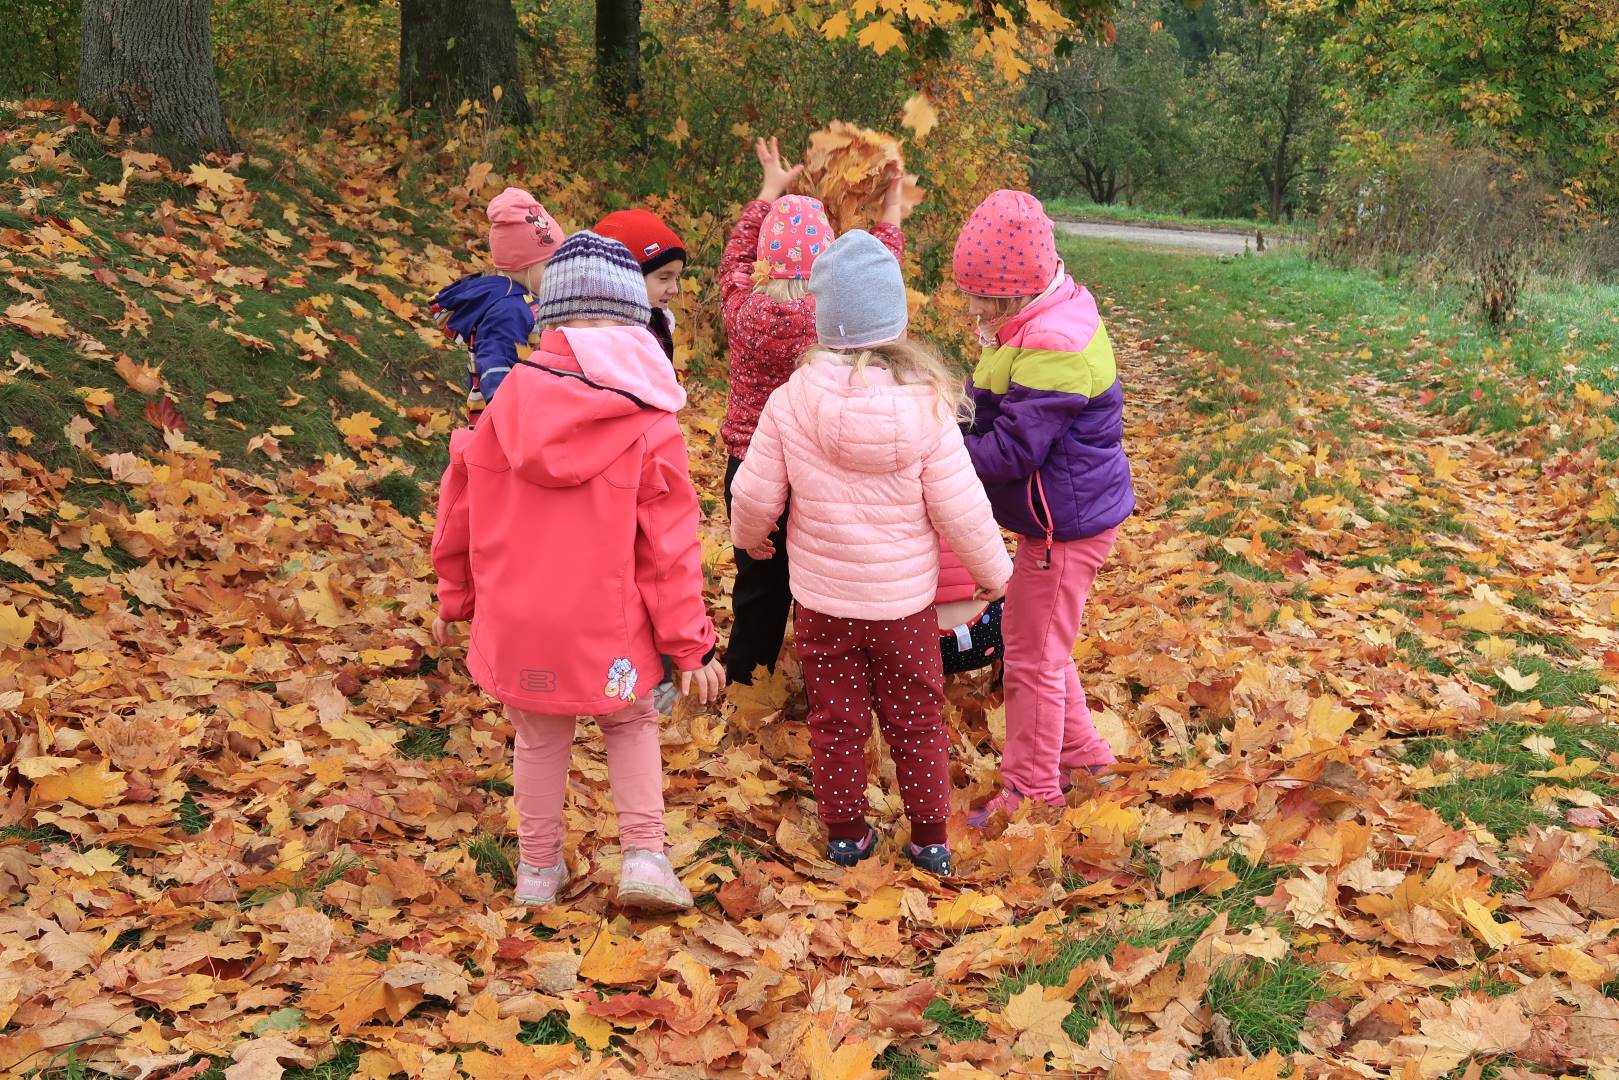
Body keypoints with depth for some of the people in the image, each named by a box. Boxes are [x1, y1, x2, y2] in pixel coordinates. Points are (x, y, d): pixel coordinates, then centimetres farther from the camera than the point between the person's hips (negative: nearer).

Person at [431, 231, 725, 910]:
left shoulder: (509, 402, -6)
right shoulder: (649, 425, -14)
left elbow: (460, 510, 4)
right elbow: (669, 548, -11)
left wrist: (453, 599, 20)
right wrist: (691, 647, -2)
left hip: (515, 625, 2)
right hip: (606, 634, -2)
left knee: (539, 740, 21)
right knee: (632, 723, 23)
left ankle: (539, 870, 33)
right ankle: (644, 856, 12)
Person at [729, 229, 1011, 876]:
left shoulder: (792, 401, -16)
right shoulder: (926, 405, -16)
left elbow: (754, 494, -7)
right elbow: (959, 507, -11)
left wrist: (749, 537, 16)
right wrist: (993, 571, 6)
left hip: (822, 599, 0)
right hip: (905, 601, 0)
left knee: (836, 720, 16)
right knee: (916, 721, 16)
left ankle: (845, 834, 28)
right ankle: (930, 840, 27)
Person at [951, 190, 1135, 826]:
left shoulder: (1053, 350, -27)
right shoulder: (1038, 326, 6)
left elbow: (1012, 450, -27)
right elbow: (984, 402, 10)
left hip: (1065, 527, -10)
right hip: (1054, 517, 10)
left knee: (1033, 659, 3)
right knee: (1035, 642, 23)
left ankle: (1032, 792, 18)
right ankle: (1082, 753, 38)